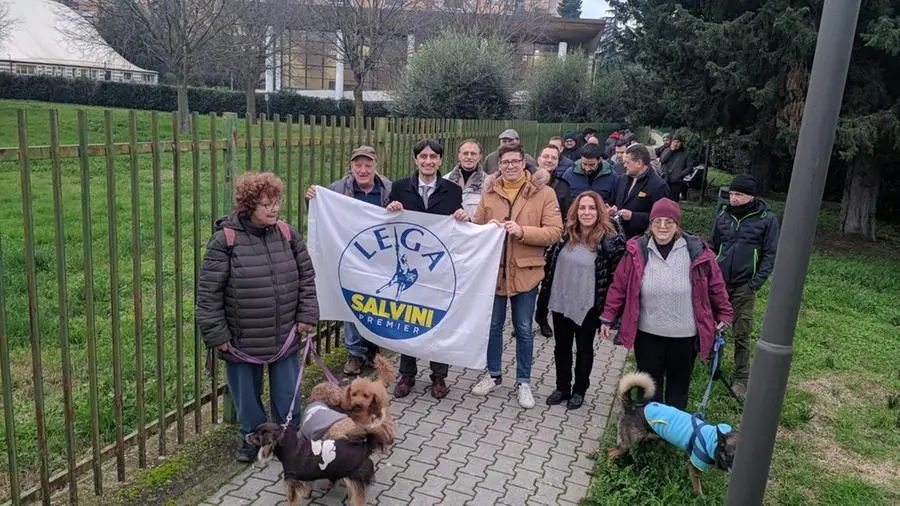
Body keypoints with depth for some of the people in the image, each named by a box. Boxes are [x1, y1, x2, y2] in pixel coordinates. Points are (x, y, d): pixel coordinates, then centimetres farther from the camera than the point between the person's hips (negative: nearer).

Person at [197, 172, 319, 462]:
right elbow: (208, 291, -11)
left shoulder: (287, 234, -1)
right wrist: (216, 334, -10)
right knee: (246, 395, 15)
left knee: (287, 394, 14)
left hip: (284, 337, 3)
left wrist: (306, 315, 1)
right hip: (242, 340, -2)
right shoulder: (225, 240, -13)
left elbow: (306, 276, 7)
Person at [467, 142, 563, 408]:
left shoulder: (544, 194, -5)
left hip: (525, 271, -3)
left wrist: (522, 231, -22)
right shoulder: (489, 194, 5)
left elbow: (555, 232, -10)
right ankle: (493, 374, 32)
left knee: (524, 329, 9)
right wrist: (488, 228, -12)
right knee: (493, 326, 14)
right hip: (493, 270, 3)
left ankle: (523, 381, 23)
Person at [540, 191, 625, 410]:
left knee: (584, 349, 14)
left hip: (587, 306, -4)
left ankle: (579, 390, 31)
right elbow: (549, 262, 9)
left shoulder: (610, 240, -15)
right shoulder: (564, 235, -1)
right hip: (560, 302, 4)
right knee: (562, 347, 17)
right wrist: (545, 290, 7)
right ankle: (562, 387, 33)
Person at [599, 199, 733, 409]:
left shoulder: (696, 250, -9)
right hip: (648, 332, 0)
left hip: (684, 334, 0)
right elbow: (619, 285, -2)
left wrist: (723, 314, 5)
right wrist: (608, 317, -1)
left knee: (679, 383, 17)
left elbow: (715, 284, 1)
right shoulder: (637, 251, -7)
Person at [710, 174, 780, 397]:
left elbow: (770, 254, -4)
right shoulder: (723, 216, 6)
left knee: (741, 335, 1)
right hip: (718, 282, 3)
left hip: (744, 286, -3)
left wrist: (756, 283, -12)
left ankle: (741, 379, 11)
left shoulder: (767, 219, -4)